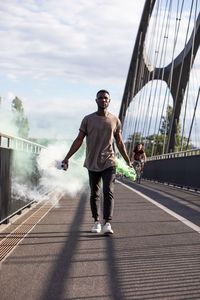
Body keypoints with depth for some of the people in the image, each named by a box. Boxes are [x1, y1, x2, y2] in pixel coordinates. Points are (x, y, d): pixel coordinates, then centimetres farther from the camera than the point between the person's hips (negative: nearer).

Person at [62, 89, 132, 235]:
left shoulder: (115, 120, 5)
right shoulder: (88, 119, 2)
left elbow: (120, 143, 12)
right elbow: (79, 140, 3)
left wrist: (128, 161, 13)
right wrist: (67, 158, -2)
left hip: (109, 163, -1)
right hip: (92, 164, 1)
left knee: (108, 192, -13)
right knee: (94, 194, 10)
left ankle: (108, 224, -18)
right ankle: (96, 222, 23)